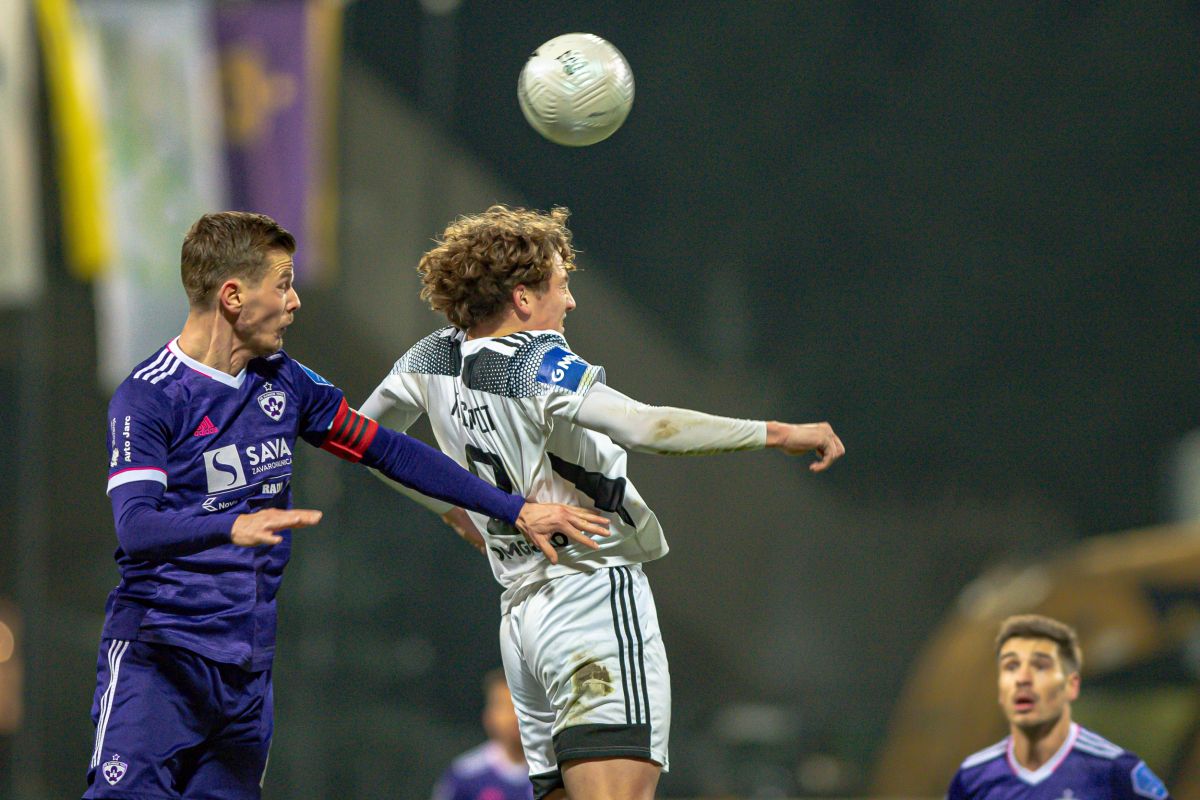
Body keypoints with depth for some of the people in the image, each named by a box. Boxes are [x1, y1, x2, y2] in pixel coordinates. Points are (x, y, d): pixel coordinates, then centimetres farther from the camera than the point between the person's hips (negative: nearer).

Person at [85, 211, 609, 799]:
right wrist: (235, 527, -40)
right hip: (155, 659, -6)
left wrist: (515, 511, 16)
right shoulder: (147, 396, -9)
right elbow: (135, 528, -22)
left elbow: (389, 452, 19)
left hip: (247, 670, 6)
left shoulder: (283, 382, 11)